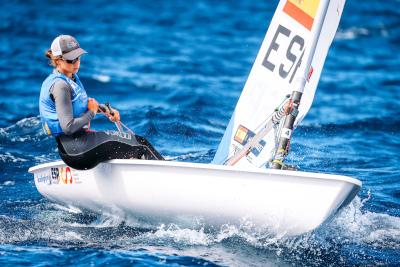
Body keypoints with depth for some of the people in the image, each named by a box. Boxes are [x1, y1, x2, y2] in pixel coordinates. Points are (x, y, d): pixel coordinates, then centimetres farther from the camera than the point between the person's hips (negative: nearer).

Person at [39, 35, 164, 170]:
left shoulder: (72, 78, 12)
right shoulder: (60, 85, -18)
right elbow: (68, 127, -24)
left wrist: (105, 110, 10)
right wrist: (91, 113, -9)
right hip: (73, 148, -10)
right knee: (140, 144, -10)